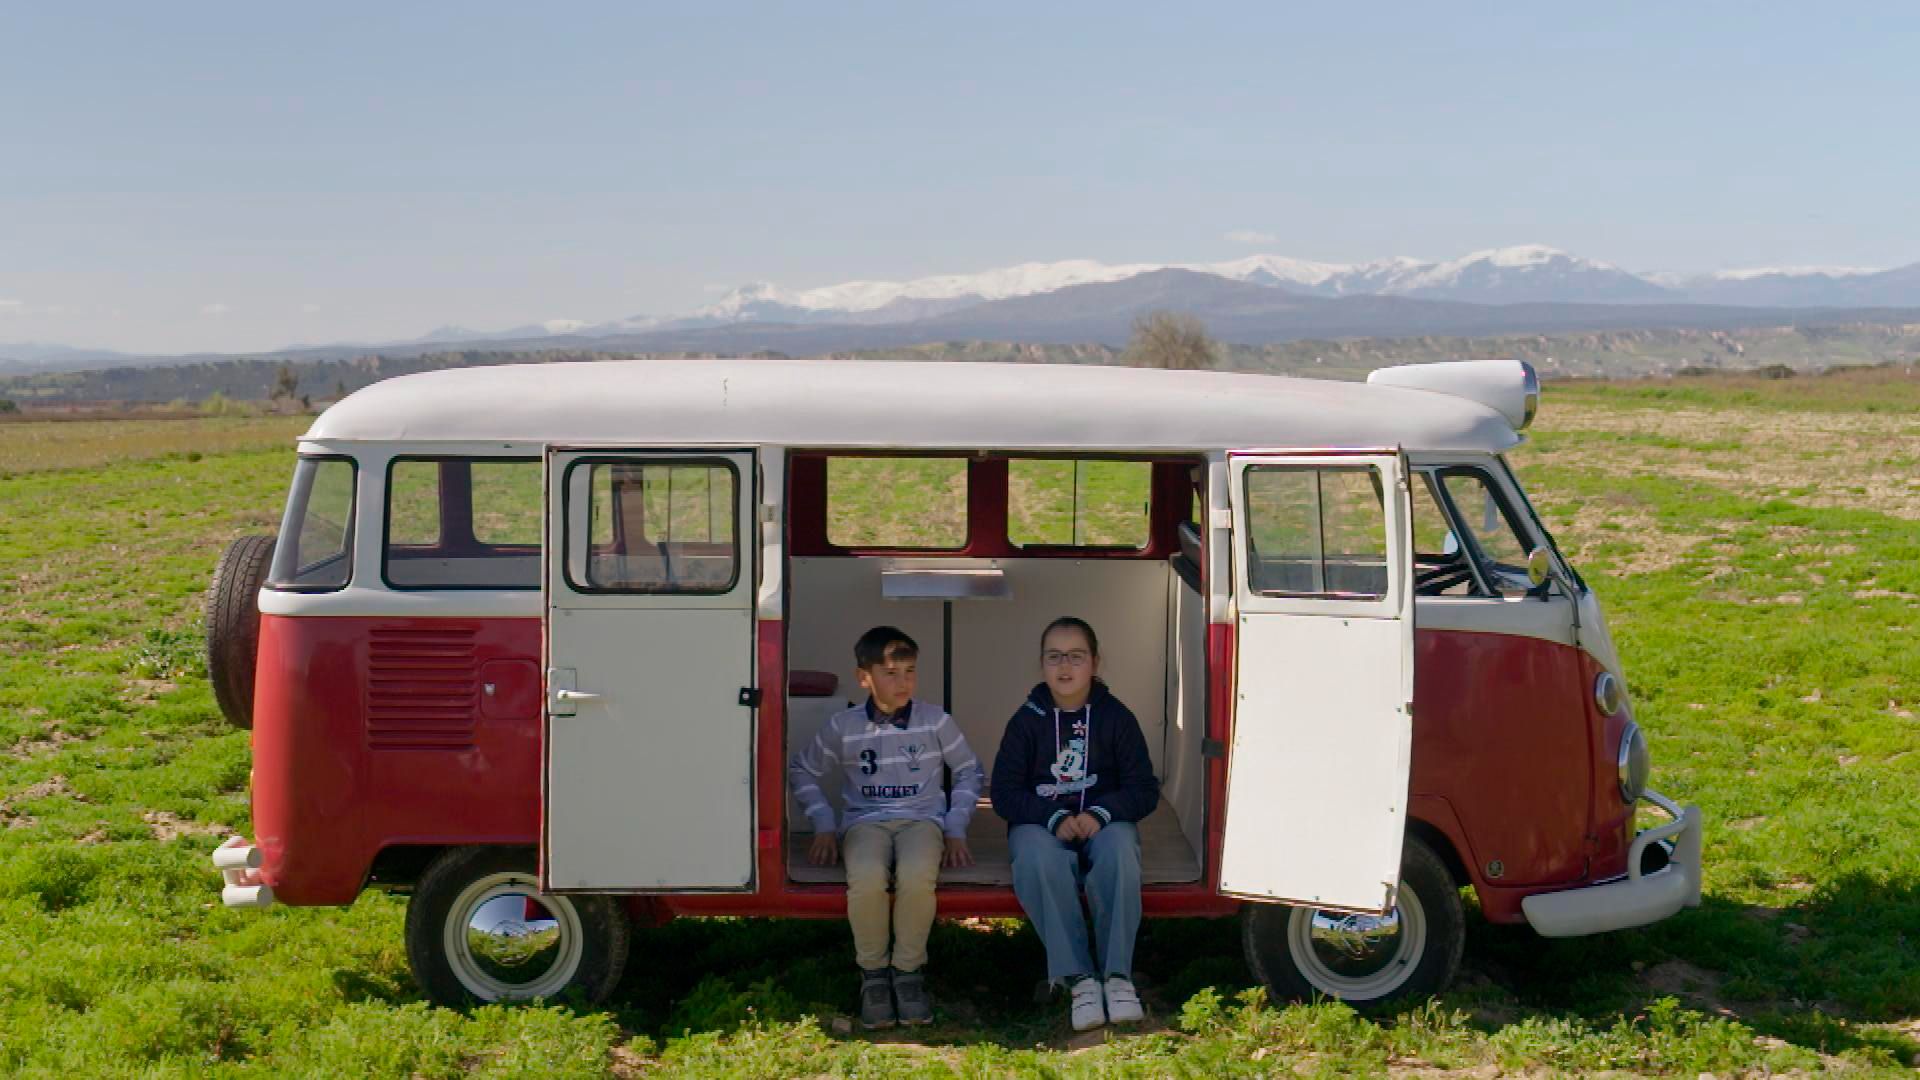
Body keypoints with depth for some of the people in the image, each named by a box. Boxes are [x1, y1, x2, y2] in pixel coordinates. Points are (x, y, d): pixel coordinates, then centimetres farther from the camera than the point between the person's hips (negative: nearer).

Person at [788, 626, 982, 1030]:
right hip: (865, 820, 0)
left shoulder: (937, 721, 2)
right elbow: (802, 771, 16)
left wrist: (956, 830, 5)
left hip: (922, 818, 0)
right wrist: (824, 826, 7)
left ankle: (908, 969, -12)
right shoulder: (842, 727, 3)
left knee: (917, 876, -36)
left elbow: (969, 772, 13)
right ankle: (873, 971, -10)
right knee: (866, 879, -35)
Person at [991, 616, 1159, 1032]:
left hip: (1104, 821, 0)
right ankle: (1079, 978, -32)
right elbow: (1004, 792, -3)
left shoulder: (1116, 717, 2)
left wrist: (1100, 814, -20)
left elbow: (1144, 789, 0)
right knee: (1037, 858, -36)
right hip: (1041, 822, 0)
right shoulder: (1027, 720, 2)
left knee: (1119, 853, -35)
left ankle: (1117, 973, -26)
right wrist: (1054, 818, -20)